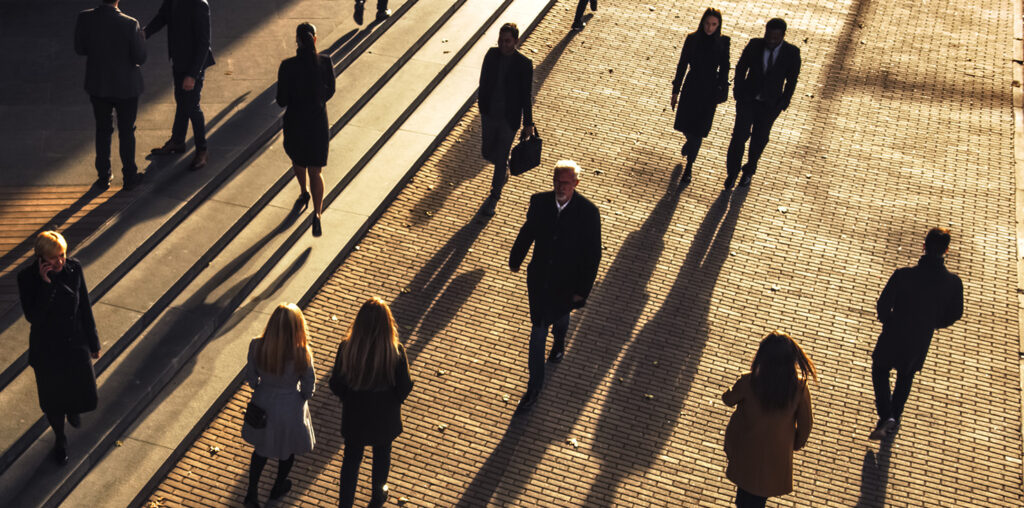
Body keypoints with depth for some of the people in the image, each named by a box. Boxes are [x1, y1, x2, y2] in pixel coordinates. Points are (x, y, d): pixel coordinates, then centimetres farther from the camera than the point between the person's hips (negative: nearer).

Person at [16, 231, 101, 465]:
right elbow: (32, 316, -25)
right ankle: (60, 439, 41)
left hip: (76, 343, 2)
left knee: (86, 396, 11)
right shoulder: (27, 277, -19)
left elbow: (85, 307, -2)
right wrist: (45, 284, -33)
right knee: (53, 398, 13)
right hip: (47, 348, -2)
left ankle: (72, 408, 50)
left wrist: (93, 342, 5)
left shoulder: (74, 268, -12)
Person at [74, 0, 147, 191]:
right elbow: (140, 58, -16)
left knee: (103, 131, 20)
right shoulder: (130, 24, -25)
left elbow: (80, 49, -3)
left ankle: (103, 177, 30)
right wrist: (140, 36, 1)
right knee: (126, 133, 15)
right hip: (126, 87, -3)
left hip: (97, 85, 3)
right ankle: (129, 177, 27)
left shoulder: (84, 18, -16)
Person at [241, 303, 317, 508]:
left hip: (263, 404, 2)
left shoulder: (256, 347, -24)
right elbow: (309, 388, -16)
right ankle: (278, 487, 50)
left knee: (261, 447, 29)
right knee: (288, 449, 28)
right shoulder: (301, 354, -31)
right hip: (290, 407, -2)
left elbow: (251, 379, -8)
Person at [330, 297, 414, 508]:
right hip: (384, 417, 0)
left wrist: (349, 399, 9)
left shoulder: (347, 348, -24)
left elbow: (336, 385, -12)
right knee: (382, 455, 26)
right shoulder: (395, 351, -27)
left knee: (351, 458, 22)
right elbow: (404, 386, -14)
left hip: (354, 415, 0)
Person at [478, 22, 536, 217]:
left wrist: (528, 124, -6)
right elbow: (483, 82, 6)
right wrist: (481, 106, 13)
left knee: (500, 159, 5)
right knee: (487, 152, 16)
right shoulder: (492, 54, -6)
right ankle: (504, 169, 50)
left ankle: (494, 197, 24)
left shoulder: (524, 64, -17)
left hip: (509, 119, -4)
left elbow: (526, 96, -11)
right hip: (490, 115, 4)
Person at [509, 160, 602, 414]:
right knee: (538, 330, 8)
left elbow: (593, 254, -14)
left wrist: (582, 289, -11)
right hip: (539, 278, 2)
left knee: (559, 316, 26)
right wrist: (515, 259, 17)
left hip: (567, 283, -1)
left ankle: (559, 341, 64)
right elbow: (527, 232, 4)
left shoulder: (588, 212, -23)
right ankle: (535, 386, 21)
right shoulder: (539, 201, -14)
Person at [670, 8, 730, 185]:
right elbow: (682, 65, -1)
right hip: (691, 88, 2)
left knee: (698, 130, 2)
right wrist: (675, 90, 2)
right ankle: (691, 141, 52)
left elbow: (724, 70, -2)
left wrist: (720, 95, 0)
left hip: (709, 91, -2)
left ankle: (689, 167, 20)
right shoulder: (692, 39, -8)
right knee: (684, 125, 14)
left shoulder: (723, 42, -10)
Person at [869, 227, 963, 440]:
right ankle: (894, 418, 40)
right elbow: (955, 314, -3)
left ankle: (886, 417, 5)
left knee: (880, 371, 22)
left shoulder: (903, 275, -26)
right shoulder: (953, 283, -18)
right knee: (905, 377, 27)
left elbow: (882, 306, -17)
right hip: (920, 342, 3)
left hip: (893, 336, -3)